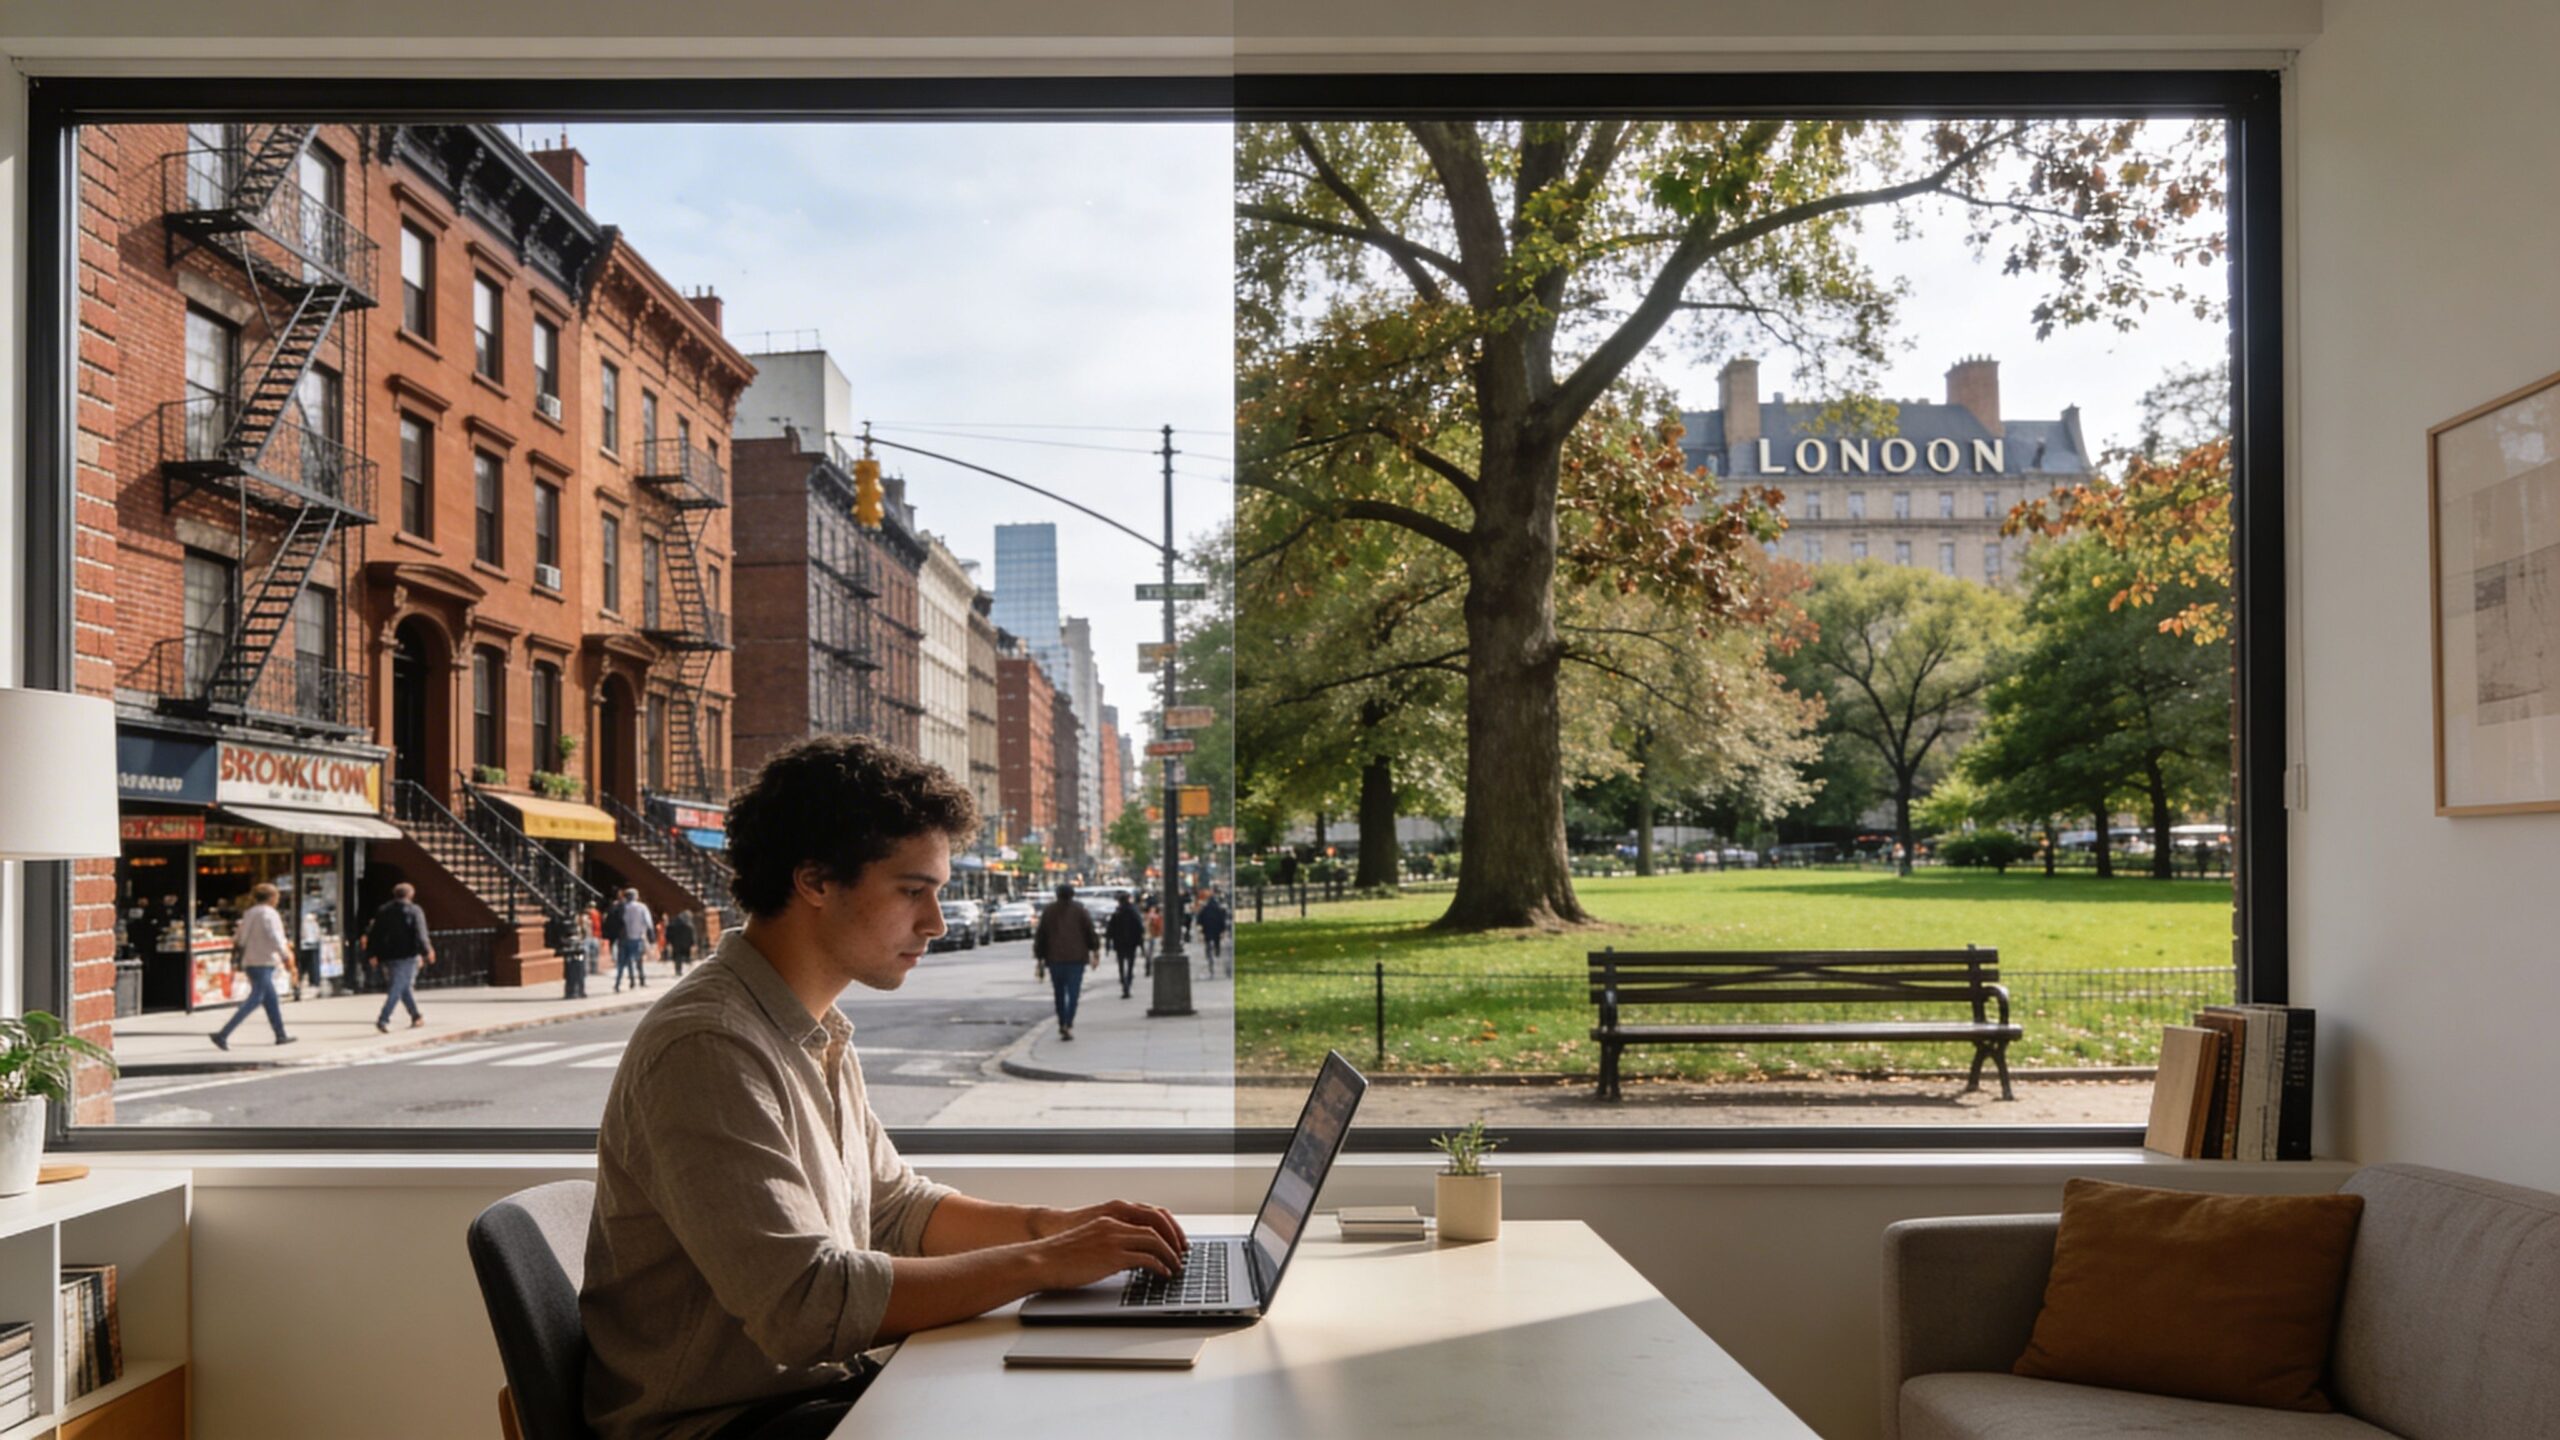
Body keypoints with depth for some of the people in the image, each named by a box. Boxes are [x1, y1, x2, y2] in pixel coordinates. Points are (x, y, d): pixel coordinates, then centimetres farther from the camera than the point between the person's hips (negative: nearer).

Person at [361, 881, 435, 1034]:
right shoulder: (414, 911, -4)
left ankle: (416, 1017, 24)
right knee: (398, 988, -7)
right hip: (406, 955, -6)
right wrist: (427, 952, -10)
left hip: (388, 957, 6)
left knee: (405, 987, 17)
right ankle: (383, 1019, -20)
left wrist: (372, 954, 12)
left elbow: (373, 934, 10)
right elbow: (420, 935, -13)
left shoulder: (383, 911, 12)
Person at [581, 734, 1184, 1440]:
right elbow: (806, 1306, -28)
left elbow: (894, 1207, 18)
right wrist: (1041, 1263, -23)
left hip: (819, 1381, 9)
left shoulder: (821, 1033, 9)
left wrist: (1053, 1225, 2)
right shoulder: (708, 1047, -22)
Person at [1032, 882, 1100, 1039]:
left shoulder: (1048, 912, 8)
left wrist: (1039, 960, 13)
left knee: (1059, 993, 14)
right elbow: (1091, 932, 1)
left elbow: (1040, 937, 9)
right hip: (1076, 958, -2)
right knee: (1073, 993, -5)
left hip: (1054, 958, 2)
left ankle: (1062, 1025, 18)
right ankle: (1068, 1025, -19)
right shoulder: (1081, 911, 3)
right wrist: (1096, 953, 10)